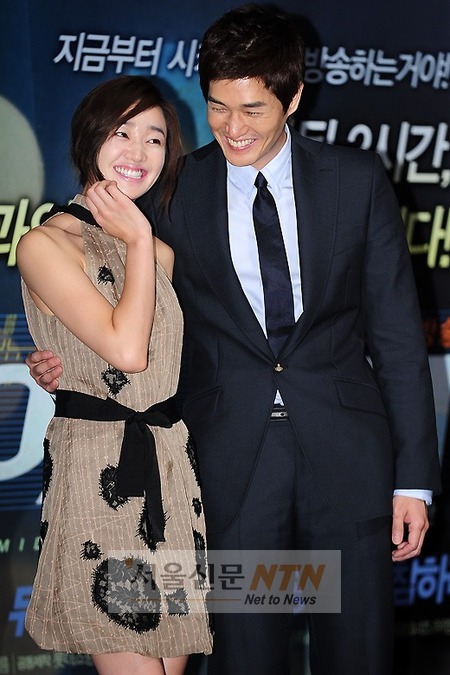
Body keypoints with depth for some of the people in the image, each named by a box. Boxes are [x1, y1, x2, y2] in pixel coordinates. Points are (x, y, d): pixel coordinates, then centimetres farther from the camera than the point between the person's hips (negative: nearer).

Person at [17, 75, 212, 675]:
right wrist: (138, 242, -6)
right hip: (96, 474, -6)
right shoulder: (46, 245, -5)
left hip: (175, 469, 6)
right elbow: (126, 348, -14)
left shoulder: (161, 252, 15)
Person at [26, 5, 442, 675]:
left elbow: (396, 329, 3)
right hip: (232, 461, 0)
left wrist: (414, 476, 0)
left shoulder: (357, 179, 3)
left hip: (347, 452, 0)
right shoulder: (173, 193, 3)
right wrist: (67, 361, -10)